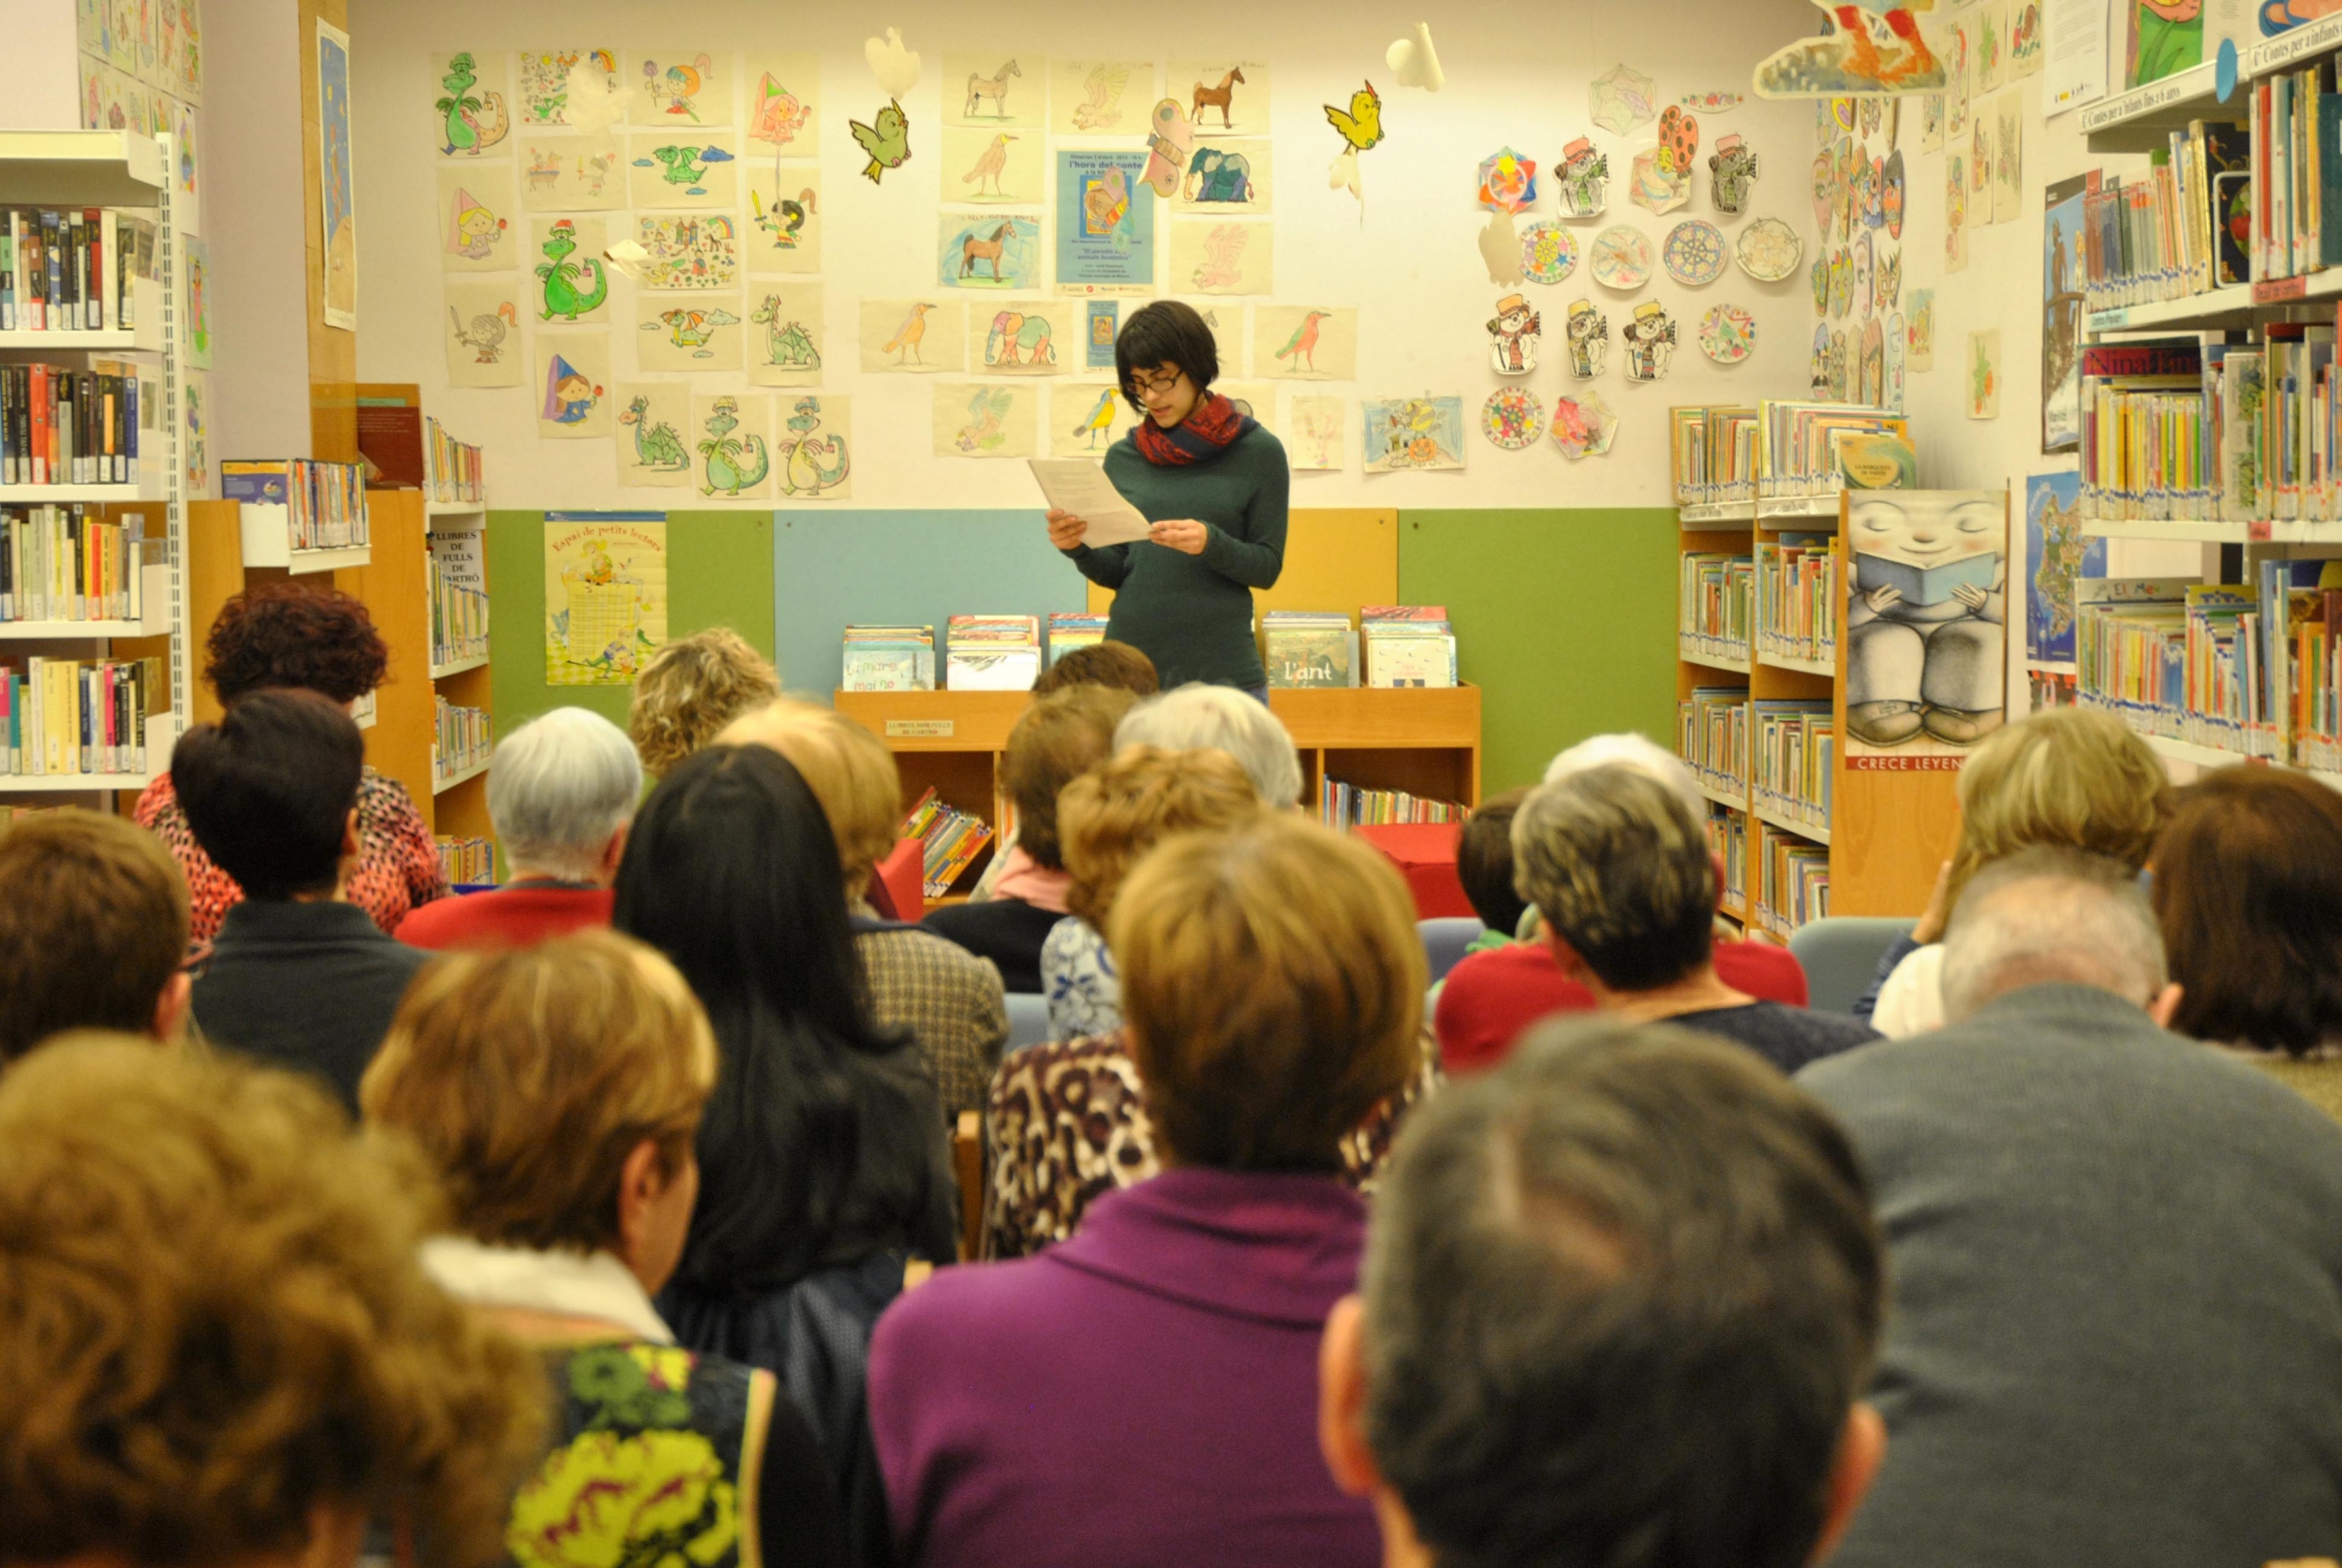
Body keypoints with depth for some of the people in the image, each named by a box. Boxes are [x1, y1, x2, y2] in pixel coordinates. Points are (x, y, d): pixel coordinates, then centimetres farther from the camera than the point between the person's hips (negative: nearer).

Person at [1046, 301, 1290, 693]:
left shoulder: (1258, 453, 0)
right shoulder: (1123, 458, 8)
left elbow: (1268, 567, -1)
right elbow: (1115, 573, 11)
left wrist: (1211, 543, -19)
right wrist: (1079, 549, -9)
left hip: (1221, 665, -2)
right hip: (1129, 657, 2)